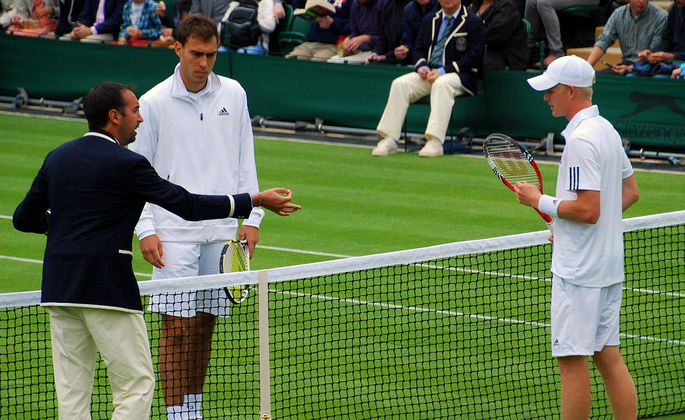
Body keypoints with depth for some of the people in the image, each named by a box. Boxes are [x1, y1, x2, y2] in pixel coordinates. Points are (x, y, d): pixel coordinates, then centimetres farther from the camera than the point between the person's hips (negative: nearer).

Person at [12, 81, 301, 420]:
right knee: (136, 385, -1)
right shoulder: (125, 164, -9)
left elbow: (24, 218, 15)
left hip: (58, 287, 7)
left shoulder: (57, 158, 11)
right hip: (107, 287, -7)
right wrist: (255, 201, -1)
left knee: (72, 392, 7)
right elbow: (188, 206, -8)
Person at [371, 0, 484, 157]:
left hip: (459, 75, -5)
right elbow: (418, 51, 18)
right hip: (428, 73, 5)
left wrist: (443, 71, -16)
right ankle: (389, 140, -23)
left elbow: (473, 56, -8)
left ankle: (435, 142, -45)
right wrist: (422, 67, -7)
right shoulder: (429, 21, 20)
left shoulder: (473, 22, 1)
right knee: (400, 84, -20)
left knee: (441, 84, -38)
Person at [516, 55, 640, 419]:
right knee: (608, 356, 11)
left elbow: (588, 209, -24)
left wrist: (540, 201, -11)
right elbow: (630, 191, 21)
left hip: (578, 269, -10)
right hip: (609, 262, 10)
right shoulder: (607, 130, 11)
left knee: (572, 360, -3)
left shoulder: (581, 141, -19)